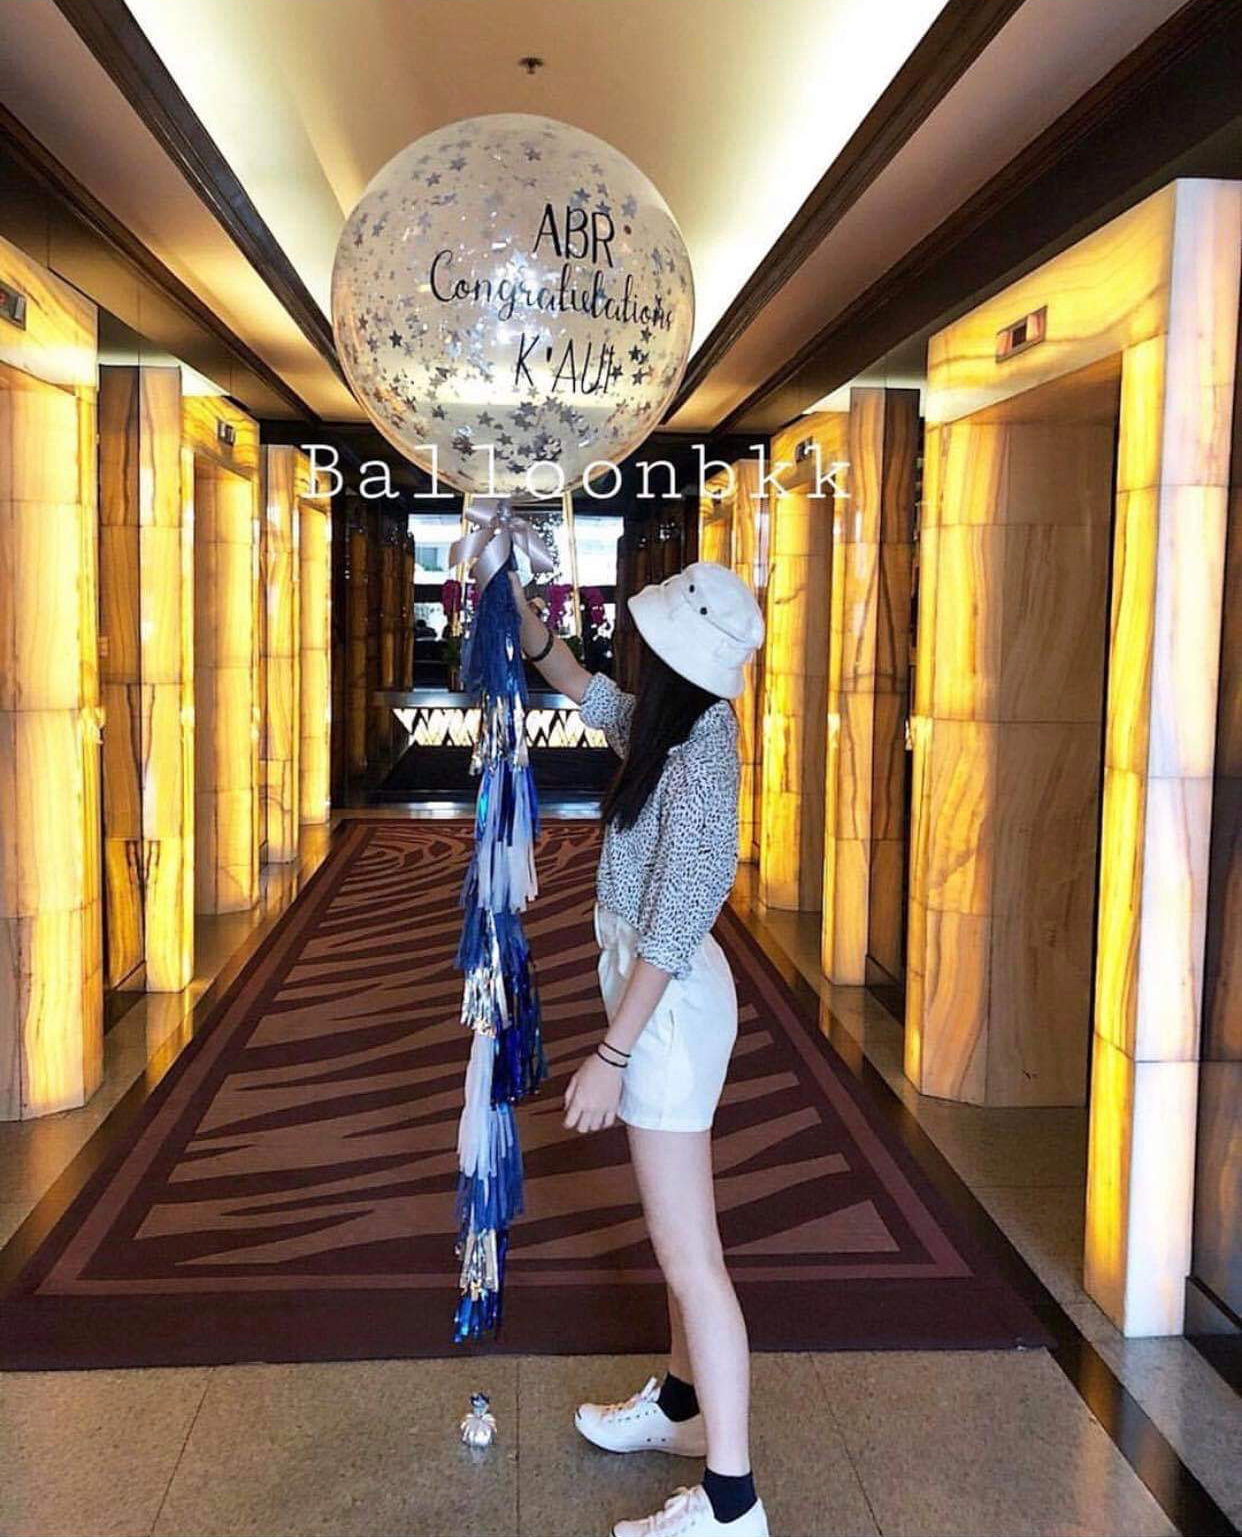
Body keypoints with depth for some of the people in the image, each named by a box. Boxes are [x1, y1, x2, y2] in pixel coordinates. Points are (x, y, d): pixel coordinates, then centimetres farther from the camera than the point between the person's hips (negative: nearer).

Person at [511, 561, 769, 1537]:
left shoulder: (697, 766, -24)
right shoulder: (679, 728, 3)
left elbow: (671, 928, -24)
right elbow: (584, 690, 23)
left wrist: (611, 1053, -21)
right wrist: (522, 614, 17)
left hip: (670, 1005, -10)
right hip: (665, 995, 10)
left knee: (690, 1256, -4)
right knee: (679, 1230, 22)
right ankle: (684, 1404, 41)